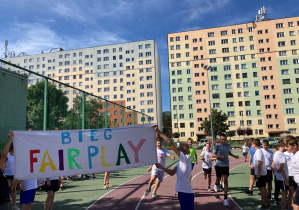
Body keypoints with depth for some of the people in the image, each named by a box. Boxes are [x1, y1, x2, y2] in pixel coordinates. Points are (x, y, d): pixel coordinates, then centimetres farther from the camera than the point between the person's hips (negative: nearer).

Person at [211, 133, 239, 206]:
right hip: (218, 165, -2)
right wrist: (221, 157, -24)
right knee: (218, 179, 14)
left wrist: (234, 156, 8)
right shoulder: (217, 146, -10)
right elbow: (213, 155, -11)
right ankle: (217, 184, 53)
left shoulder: (228, 146, 4)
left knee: (225, 181, -6)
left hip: (226, 165, 2)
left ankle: (225, 198, -1)